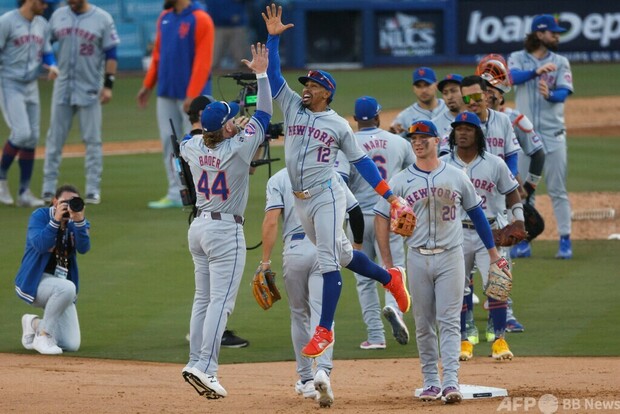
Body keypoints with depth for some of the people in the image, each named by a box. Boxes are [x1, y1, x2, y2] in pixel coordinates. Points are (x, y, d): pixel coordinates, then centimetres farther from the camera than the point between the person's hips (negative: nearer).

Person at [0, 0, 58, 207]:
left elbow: (46, 52, 18)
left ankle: (24, 192, 9)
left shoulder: (42, 25, 9)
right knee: (22, 133, -17)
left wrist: (52, 66, -6)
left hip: (31, 87, 7)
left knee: (32, 138, 4)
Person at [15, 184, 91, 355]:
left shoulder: (78, 222, 5)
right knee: (66, 288, -39)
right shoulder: (40, 216, -7)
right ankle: (43, 335, -19)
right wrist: (56, 220, -29)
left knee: (72, 345, -6)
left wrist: (79, 221, -27)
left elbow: (83, 248, -13)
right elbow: (40, 246, -22)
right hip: (33, 281, -5)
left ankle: (35, 323, 22)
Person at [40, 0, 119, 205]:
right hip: (63, 87, 3)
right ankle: (48, 188, 9)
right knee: (55, 138, 4)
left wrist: (108, 85, -10)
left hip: (90, 89, -3)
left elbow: (111, 54, -4)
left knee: (92, 140, 0)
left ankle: (93, 190, 6)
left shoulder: (102, 19, -5)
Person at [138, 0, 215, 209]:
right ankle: (175, 194, 9)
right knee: (169, 142, 5)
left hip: (191, 96, -7)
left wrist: (192, 95, -21)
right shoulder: (165, 18, 11)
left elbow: (203, 61, -16)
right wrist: (148, 85, 13)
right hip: (166, 93, 7)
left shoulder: (200, 20, -12)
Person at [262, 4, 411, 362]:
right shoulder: (292, 108, 10)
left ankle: (325, 331, -14)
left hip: (327, 196, -6)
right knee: (341, 254, 16)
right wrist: (273, 37, -3)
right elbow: (273, 75, 5)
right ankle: (390, 279, 38)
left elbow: (362, 162, 2)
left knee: (329, 261, -10)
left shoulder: (339, 125, 0)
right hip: (301, 200, 6)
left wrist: (390, 197, -1)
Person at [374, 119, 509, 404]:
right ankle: (431, 382, 14)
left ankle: (451, 382, -15)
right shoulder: (400, 181, 3)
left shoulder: (456, 177, 5)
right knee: (423, 325, 6)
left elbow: (476, 212, 13)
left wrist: (493, 252, 14)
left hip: (451, 257, -1)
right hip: (418, 259, 1)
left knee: (449, 322, -8)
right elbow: (382, 219, 3)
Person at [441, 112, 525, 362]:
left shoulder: (494, 164, 1)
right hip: (456, 235, 1)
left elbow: (511, 191, 10)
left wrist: (519, 218, -3)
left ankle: (499, 340, -6)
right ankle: (463, 341, 15)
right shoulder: (442, 165, 2)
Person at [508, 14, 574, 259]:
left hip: (552, 134, 0)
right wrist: (536, 71, -39)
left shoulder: (560, 63, 4)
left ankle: (565, 240, 3)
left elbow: (564, 92, -10)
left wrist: (550, 95, -33)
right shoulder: (518, 59, 2)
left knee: (557, 190, 0)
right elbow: (513, 77, -20)